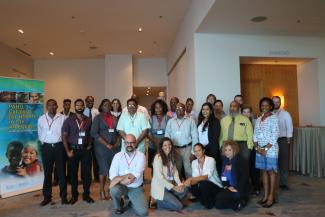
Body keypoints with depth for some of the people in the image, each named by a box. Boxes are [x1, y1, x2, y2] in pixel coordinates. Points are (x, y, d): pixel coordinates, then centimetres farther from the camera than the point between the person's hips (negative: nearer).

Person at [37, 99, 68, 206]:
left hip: (59, 146, -2)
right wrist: (44, 142, 10)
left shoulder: (62, 118, -3)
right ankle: (47, 196, 21)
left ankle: (63, 196, 14)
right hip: (46, 147, 2)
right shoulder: (41, 119, 5)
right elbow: (40, 134, 15)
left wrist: (63, 144, 0)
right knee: (47, 172, 10)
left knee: (61, 172, 5)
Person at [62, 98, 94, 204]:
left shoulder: (88, 120, 5)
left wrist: (89, 145, -3)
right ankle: (74, 195, 22)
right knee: (73, 173, 8)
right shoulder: (69, 120, -1)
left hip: (85, 149, 1)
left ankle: (86, 195, 19)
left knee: (87, 172, 4)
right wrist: (68, 151, -8)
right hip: (73, 149, -1)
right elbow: (64, 136, -2)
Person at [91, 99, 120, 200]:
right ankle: (102, 192, 14)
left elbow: (118, 132, 15)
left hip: (114, 147, 4)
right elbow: (94, 133, -9)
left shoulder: (114, 118, 12)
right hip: (102, 147, -3)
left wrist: (117, 143, -2)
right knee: (104, 169, 0)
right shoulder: (98, 118, 0)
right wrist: (106, 144, -13)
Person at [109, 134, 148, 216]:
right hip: (121, 186, 1)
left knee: (143, 212, -16)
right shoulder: (118, 156, -1)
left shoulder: (141, 156, -6)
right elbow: (112, 174, -11)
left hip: (136, 188, -1)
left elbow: (136, 174, -17)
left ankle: (130, 200, 18)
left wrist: (119, 178, -22)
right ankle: (118, 207, 3)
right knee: (114, 190, -33)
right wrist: (126, 178, -26)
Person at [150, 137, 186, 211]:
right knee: (179, 206, -14)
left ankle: (169, 200, 3)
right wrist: (173, 187, -21)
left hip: (169, 186, 8)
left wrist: (180, 184, -12)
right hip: (159, 188, -8)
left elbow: (175, 171, 4)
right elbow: (159, 176, -22)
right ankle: (159, 202, 5)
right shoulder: (158, 158, -17)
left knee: (184, 189, -15)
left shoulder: (171, 157, 8)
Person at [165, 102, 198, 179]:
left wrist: (193, 151, -5)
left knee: (188, 169, 2)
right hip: (174, 149, 2)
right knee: (175, 169, 12)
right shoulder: (170, 121, 6)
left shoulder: (190, 121, 0)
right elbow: (167, 136, 7)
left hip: (187, 148, -2)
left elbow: (195, 137, -1)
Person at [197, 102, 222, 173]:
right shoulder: (200, 121, 14)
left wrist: (207, 147, -12)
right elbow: (198, 135, 14)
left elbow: (215, 138, -8)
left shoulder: (215, 121, -2)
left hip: (211, 149, -4)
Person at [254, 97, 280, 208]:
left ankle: (271, 197, 10)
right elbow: (255, 134, 9)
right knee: (264, 171, 10)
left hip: (270, 149, -6)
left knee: (271, 171, 2)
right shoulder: (259, 119, 11)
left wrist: (266, 148, -13)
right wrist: (257, 147, -4)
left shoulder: (273, 118, -6)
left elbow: (275, 135, -12)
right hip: (260, 149, 6)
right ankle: (265, 195, 20)